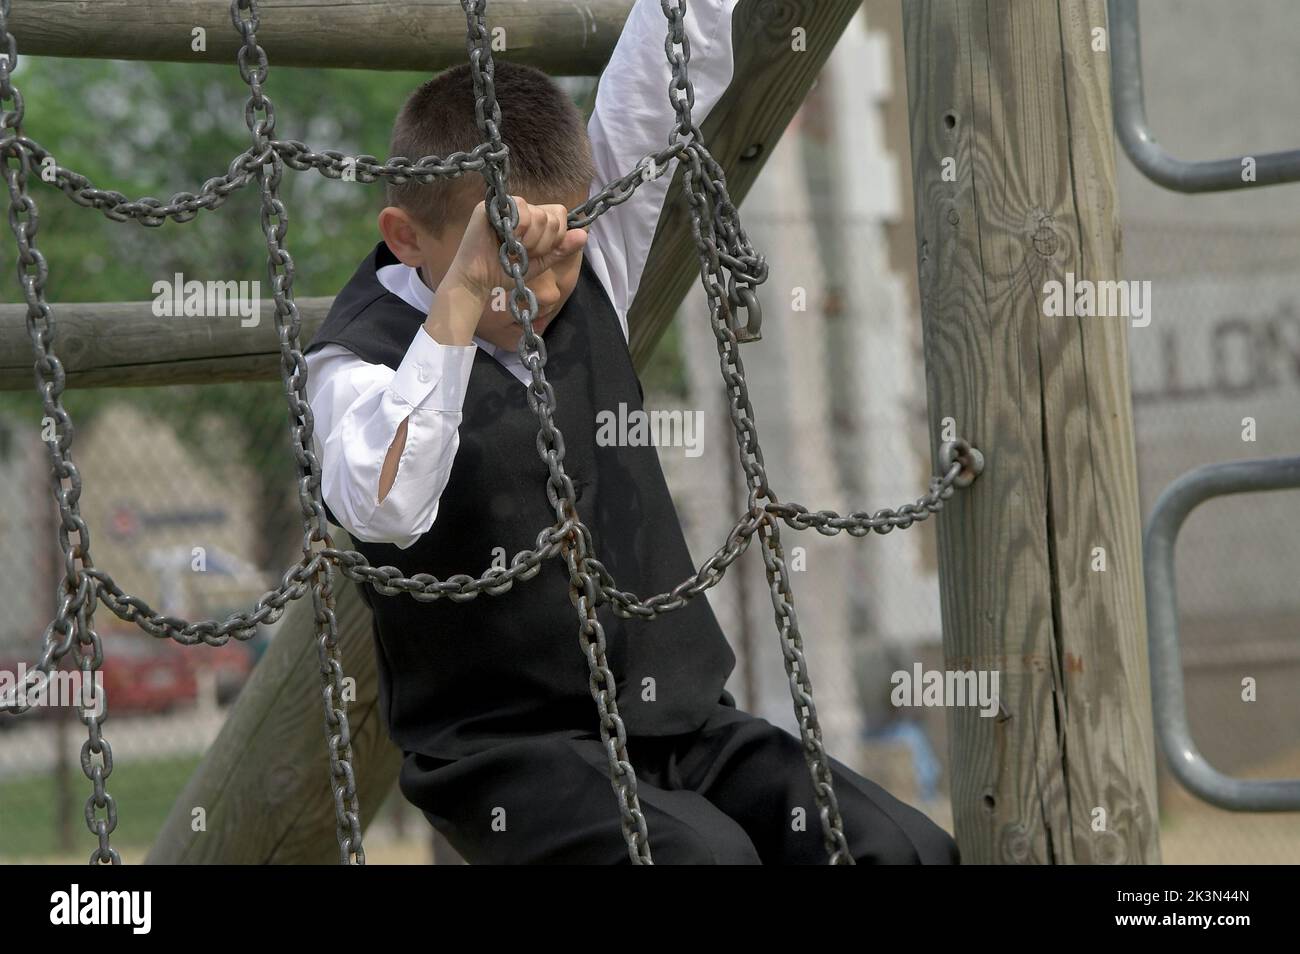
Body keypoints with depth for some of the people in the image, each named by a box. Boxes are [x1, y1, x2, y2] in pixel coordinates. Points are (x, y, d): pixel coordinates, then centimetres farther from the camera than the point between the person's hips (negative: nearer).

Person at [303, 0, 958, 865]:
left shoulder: (591, 273, 6)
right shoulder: (364, 359, -11)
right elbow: (381, 510, -33)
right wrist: (464, 297, -35)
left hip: (680, 716, 6)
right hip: (502, 748, -6)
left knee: (903, 850, -13)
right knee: (705, 853, -32)